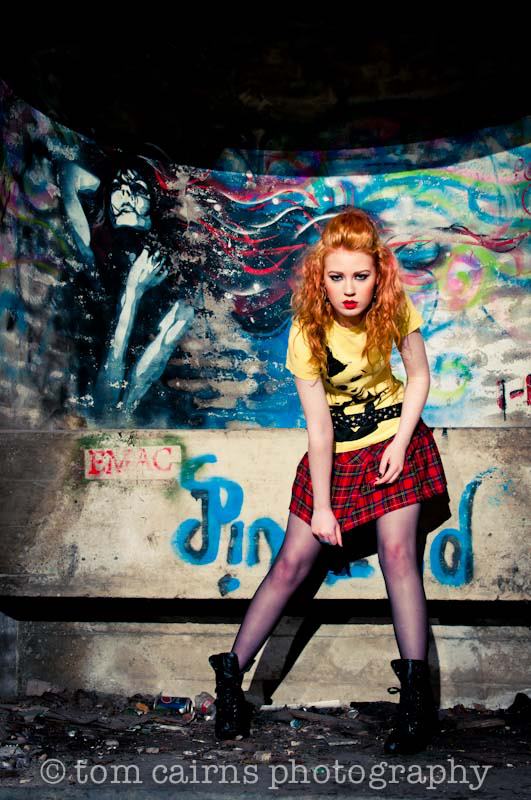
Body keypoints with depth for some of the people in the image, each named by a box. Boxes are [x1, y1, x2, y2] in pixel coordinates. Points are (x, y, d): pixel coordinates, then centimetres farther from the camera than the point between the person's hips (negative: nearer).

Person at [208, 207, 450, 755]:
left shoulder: (396, 309, -13)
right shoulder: (308, 332, -20)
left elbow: (419, 375, 1)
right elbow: (319, 427, -17)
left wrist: (401, 443, -11)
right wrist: (321, 506, -12)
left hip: (396, 437, 1)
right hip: (337, 451, -1)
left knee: (398, 553, -9)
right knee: (293, 561, -2)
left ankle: (417, 694, 0)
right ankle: (231, 674, 11)